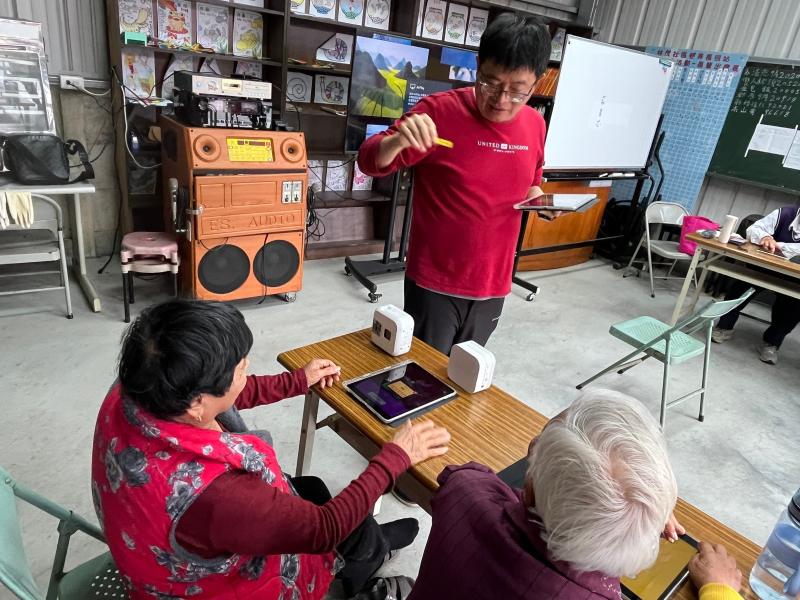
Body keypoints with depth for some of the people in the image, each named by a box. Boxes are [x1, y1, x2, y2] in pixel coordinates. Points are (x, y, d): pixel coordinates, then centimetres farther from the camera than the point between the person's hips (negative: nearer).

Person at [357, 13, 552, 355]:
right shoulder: (439, 110, -14)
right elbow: (371, 161, -12)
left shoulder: (535, 125, 2)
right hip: (435, 283, -4)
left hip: (492, 285, 5)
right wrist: (398, 141, -34)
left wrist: (538, 198, -4)